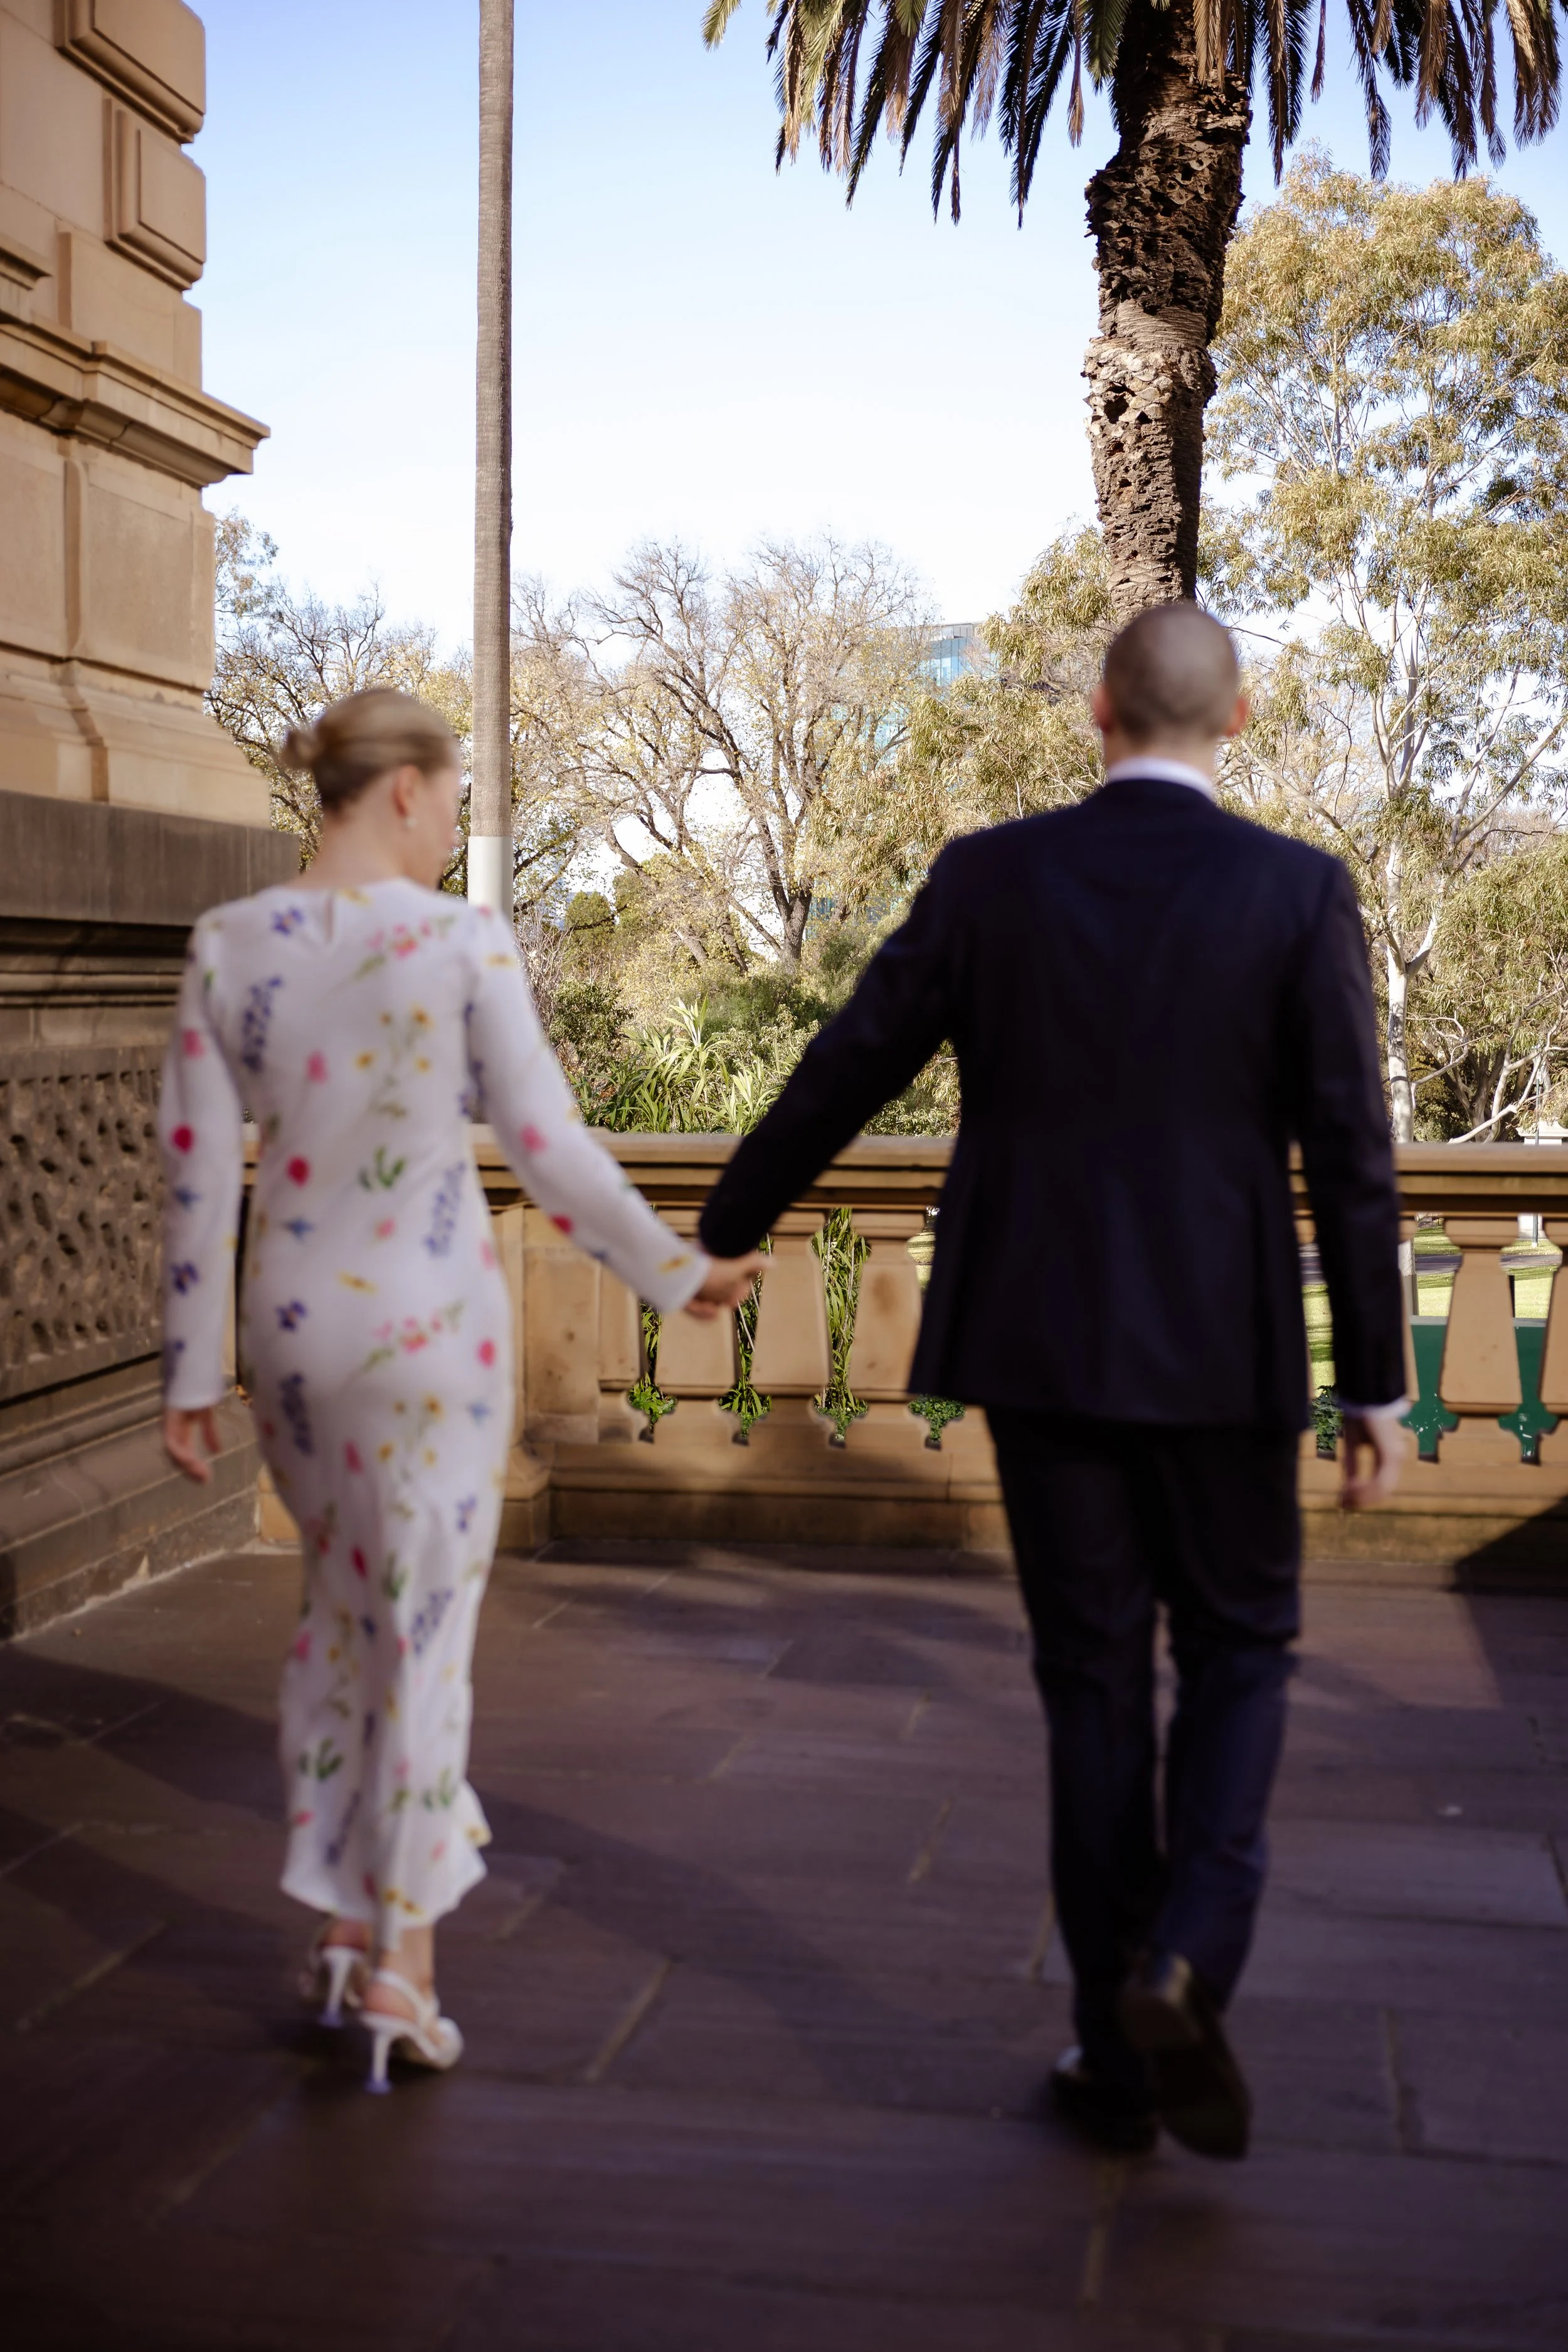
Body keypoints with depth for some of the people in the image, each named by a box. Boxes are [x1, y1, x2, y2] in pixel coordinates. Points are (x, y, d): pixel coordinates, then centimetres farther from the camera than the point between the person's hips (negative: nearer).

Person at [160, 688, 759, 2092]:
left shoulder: (229, 945, -1)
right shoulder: (464, 943, -12)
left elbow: (199, 1169, 0)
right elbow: (548, 1148, -12)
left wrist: (194, 1374, 6)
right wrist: (677, 1274, 2)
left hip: (291, 1317, 4)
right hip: (430, 1318, -4)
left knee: (339, 1603, 22)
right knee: (424, 1628, 7)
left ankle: (343, 1916, 27)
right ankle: (401, 1960, 13)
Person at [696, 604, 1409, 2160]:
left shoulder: (990, 877, -1)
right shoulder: (1297, 893, -6)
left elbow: (844, 1072, 5)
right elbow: (1350, 1159, -7)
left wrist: (727, 1226, 19)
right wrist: (1377, 1385, -1)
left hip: (1037, 1340, 2)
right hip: (1219, 1349, -1)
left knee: (1093, 1683, 10)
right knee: (1237, 1653, 16)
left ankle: (1118, 2055, 15)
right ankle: (1184, 1961, -7)